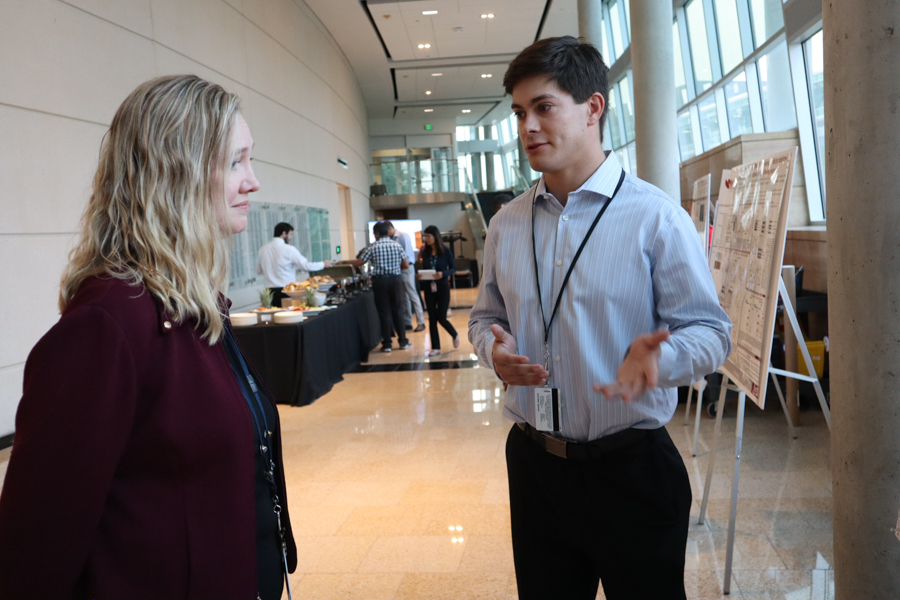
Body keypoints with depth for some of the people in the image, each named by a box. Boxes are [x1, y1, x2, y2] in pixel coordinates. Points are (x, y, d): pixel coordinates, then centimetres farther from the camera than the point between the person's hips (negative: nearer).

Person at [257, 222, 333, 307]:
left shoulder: (262, 250, 8)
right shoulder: (288, 249, -8)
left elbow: (258, 271, 18)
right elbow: (306, 266, -6)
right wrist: (323, 264, 9)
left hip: (270, 291, 5)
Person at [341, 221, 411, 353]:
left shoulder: (374, 247, -4)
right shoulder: (397, 246, 3)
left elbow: (359, 262, -1)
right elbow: (406, 265, 3)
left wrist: (345, 262, 14)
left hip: (380, 280, -2)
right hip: (395, 279, 2)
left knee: (384, 312, 4)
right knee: (397, 310, 11)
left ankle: (387, 344, 7)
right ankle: (403, 341, 14)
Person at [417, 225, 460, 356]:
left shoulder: (445, 252, -6)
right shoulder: (425, 252, 3)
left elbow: (453, 268, -3)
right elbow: (424, 268, 11)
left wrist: (443, 274, -21)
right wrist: (420, 276, -11)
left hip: (442, 288, -3)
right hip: (429, 289, 3)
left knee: (441, 318, -4)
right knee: (432, 318, 4)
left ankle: (455, 335, 27)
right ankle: (435, 348, 12)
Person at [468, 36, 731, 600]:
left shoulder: (656, 216, -11)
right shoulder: (507, 224, 5)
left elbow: (709, 330, -10)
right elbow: (486, 317, 14)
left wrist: (657, 356, -30)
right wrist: (495, 348, -8)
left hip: (632, 468, -4)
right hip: (534, 463, 5)